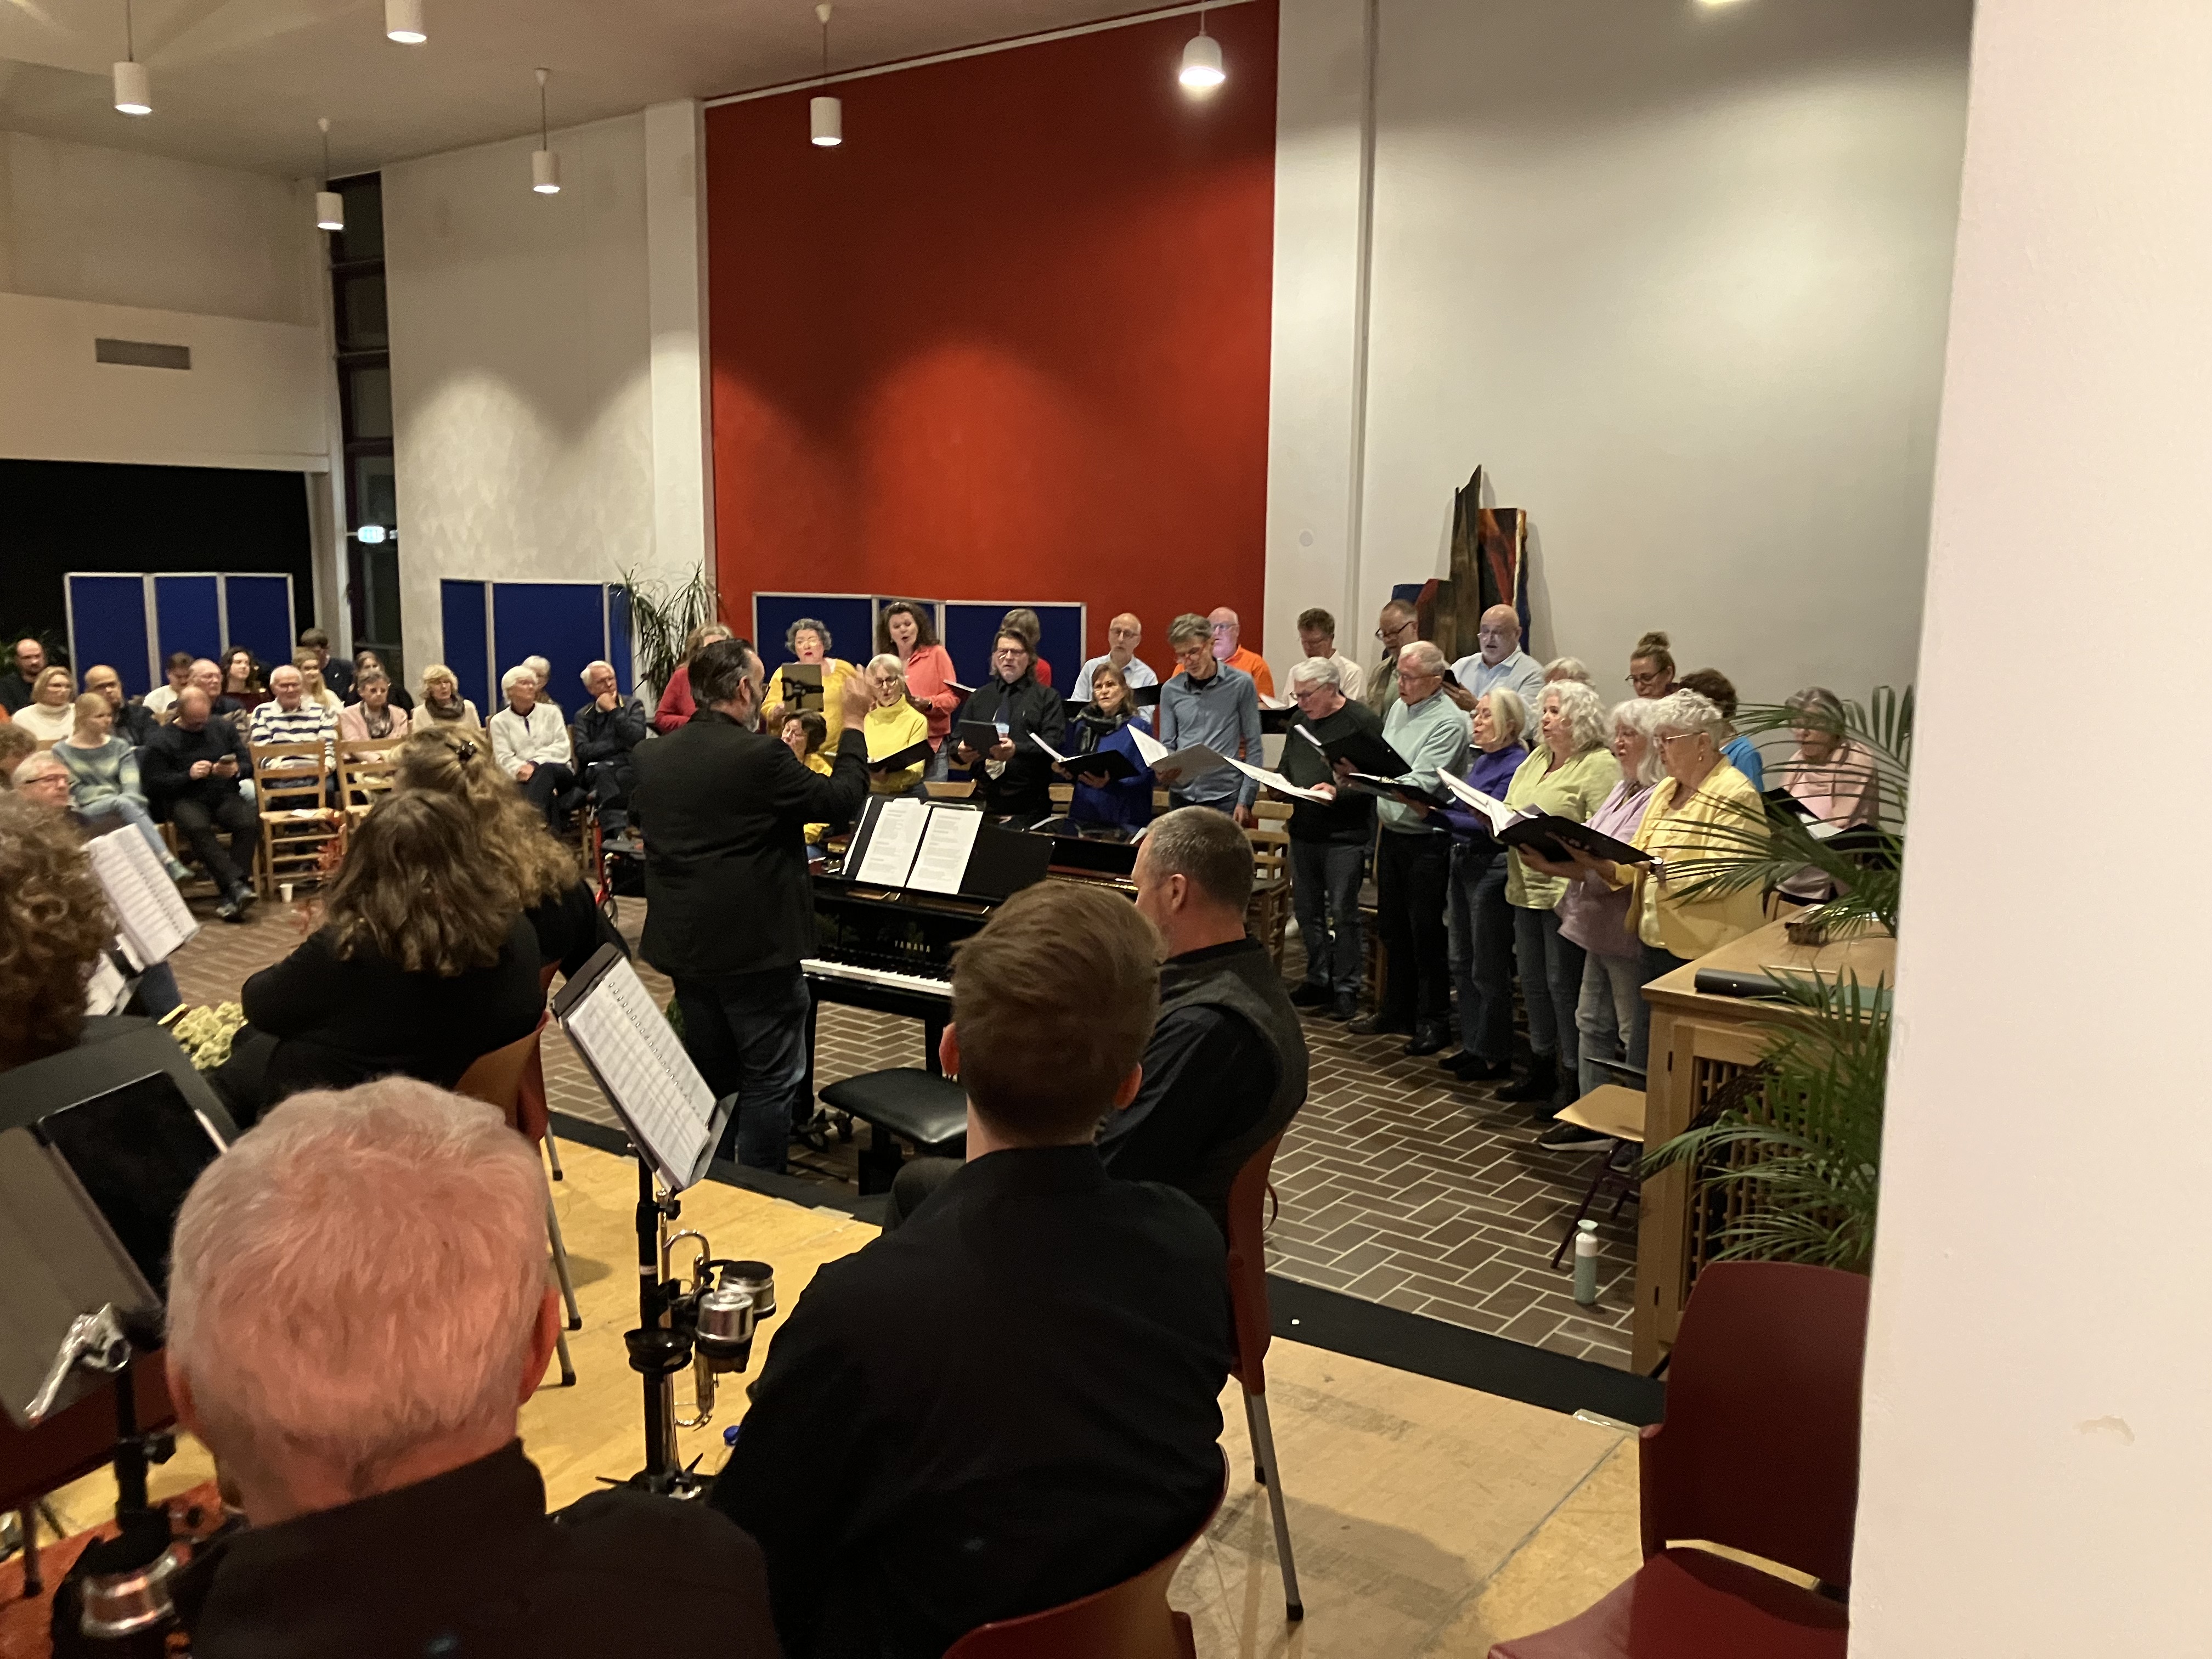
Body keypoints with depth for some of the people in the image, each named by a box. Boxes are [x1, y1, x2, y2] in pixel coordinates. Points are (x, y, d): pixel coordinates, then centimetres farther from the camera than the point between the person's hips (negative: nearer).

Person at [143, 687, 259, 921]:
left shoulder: (223, 727, 16)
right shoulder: (162, 741, 5)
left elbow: (249, 765, 14)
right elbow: (154, 784, -4)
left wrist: (237, 770, -9)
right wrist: (189, 775, -17)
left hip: (224, 796, 3)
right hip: (185, 800, -3)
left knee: (250, 822, -29)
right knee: (198, 828, -38)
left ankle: (229, 896, -30)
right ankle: (235, 884, -41)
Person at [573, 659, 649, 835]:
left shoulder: (633, 705, 15)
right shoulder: (583, 716, 18)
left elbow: (637, 738, -5)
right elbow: (583, 751, 1)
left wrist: (613, 710, -2)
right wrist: (619, 744, -4)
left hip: (630, 769, -1)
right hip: (598, 772, 1)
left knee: (620, 777, -36)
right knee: (602, 771, -35)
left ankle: (612, 831, -42)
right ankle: (617, 832, -48)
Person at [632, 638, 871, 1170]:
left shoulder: (649, 757, 0)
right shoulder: (761, 756, -20)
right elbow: (841, 800, -11)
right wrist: (853, 725, 1)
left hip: (684, 946, 7)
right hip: (757, 946, -7)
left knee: (709, 1074, 20)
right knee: (772, 1081, 4)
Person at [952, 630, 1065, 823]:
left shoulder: (1046, 697, 6)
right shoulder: (980, 696, 18)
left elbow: (1054, 744, -7)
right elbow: (956, 740, 15)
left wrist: (1017, 750, -25)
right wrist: (961, 752, -10)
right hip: (985, 798, 3)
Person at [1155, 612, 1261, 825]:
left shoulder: (1240, 684, -2)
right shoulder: (1171, 690, 6)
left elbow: (1253, 746, -1)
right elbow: (1167, 745, 10)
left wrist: (1245, 800, -7)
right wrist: (1165, 771, -13)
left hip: (1225, 796, -3)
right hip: (1182, 795, 3)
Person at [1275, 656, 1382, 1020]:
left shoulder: (1364, 721, -9)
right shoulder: (1300, 720, 12)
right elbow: (1287, 768, 22)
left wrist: (1339, 792, -26)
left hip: (1345, 835, -7)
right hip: (1303, 830, 7)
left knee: (1343, 912, -2)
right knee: (1307, 909, 12)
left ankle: (1346, 988, 9)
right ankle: (1319, 980, 25)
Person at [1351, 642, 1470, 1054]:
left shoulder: (1449, 721, -16)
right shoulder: (1399, 707, 10)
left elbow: (1422, 783, -25)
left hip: (1426, 839, -8)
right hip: (1392, 831, 8)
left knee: (1426, 932, 1)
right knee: (1392, 927, 16)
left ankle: (1431, 1020, 12)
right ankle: (1396, 1008, 29)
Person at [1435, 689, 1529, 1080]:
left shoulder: (1516, 765, -16)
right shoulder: (1479, 760, 12)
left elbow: (1488, 823, -23)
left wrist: (1436, 813, -27)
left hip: (1492, 867, -9)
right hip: (1462, 861, 9)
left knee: (1488, 970, 0)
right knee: (1462, 962, 15)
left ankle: (1496, 1056, 12)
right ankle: (1472, 1044, 26)